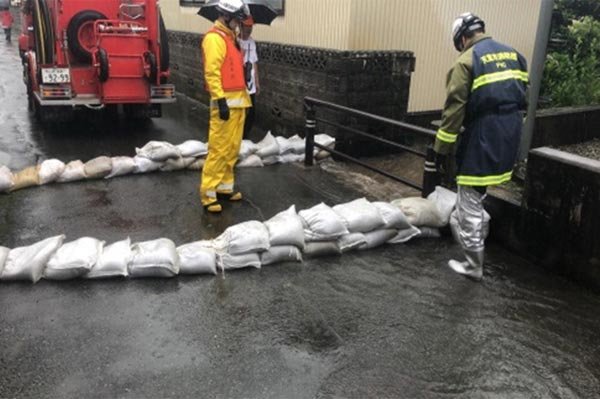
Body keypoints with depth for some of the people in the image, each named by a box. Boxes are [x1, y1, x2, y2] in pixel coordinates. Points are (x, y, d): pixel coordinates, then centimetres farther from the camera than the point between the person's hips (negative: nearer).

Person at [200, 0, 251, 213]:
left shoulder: (231, 37, 19)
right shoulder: (214, 37, -11)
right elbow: (212, 72, -19)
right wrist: (221, 101, -24)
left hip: (238, 100, 10)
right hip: (226, 102, -9)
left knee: (232, 148, 12)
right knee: (219, 149, -9)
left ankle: (225, 187, 21)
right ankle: (208, 193, -4)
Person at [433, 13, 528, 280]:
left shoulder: (466, 61, -8)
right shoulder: (515, 54, 14)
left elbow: (454, 108, -12)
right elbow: (523, 96, 18)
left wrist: (441, 149, -8)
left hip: (482, 137, -7)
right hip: (510, 136, 7)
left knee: (470, 202, 3)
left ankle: (474, 266, 11)